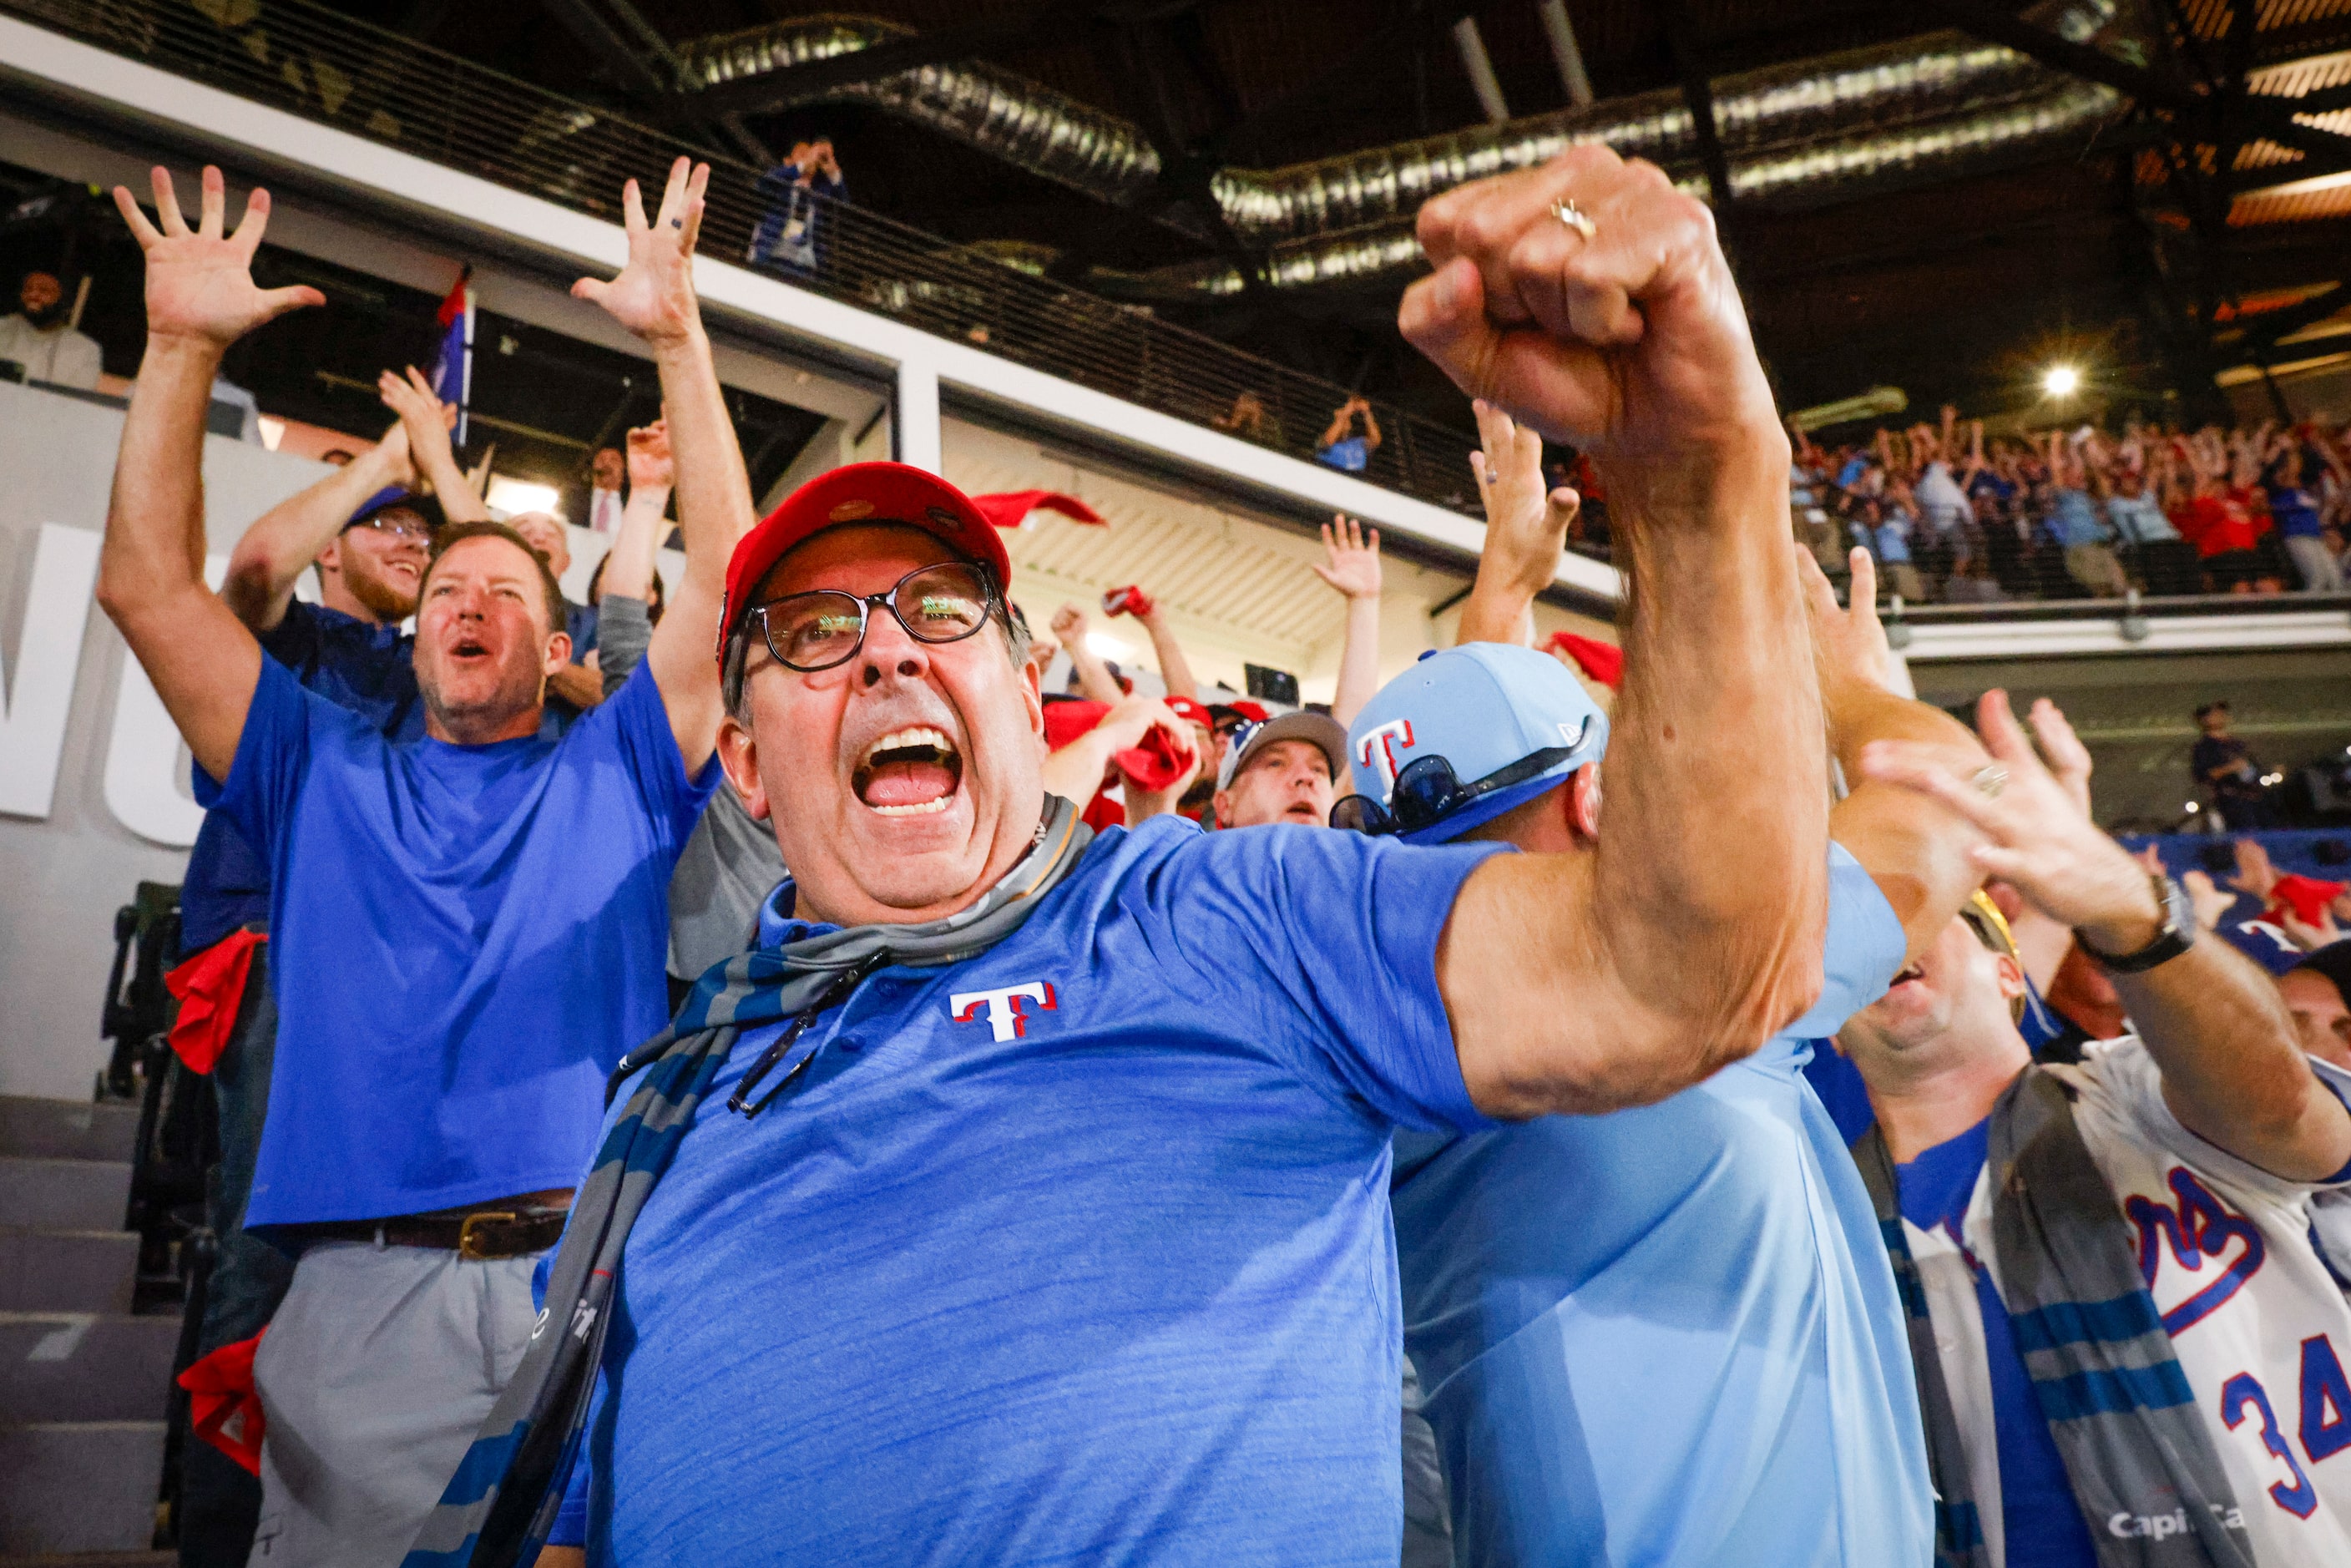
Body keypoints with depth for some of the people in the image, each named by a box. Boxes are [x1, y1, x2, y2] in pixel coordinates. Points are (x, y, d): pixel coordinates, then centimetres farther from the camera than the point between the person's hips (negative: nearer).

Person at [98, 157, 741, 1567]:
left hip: (599, 1275, -1)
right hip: (367, 1283, 1)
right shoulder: (325, 778, 17)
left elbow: (726, 580, 4)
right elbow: (148, 587, 11)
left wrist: (679, 340, -1)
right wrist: (183, 343, 5)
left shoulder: (617, 777, 13)